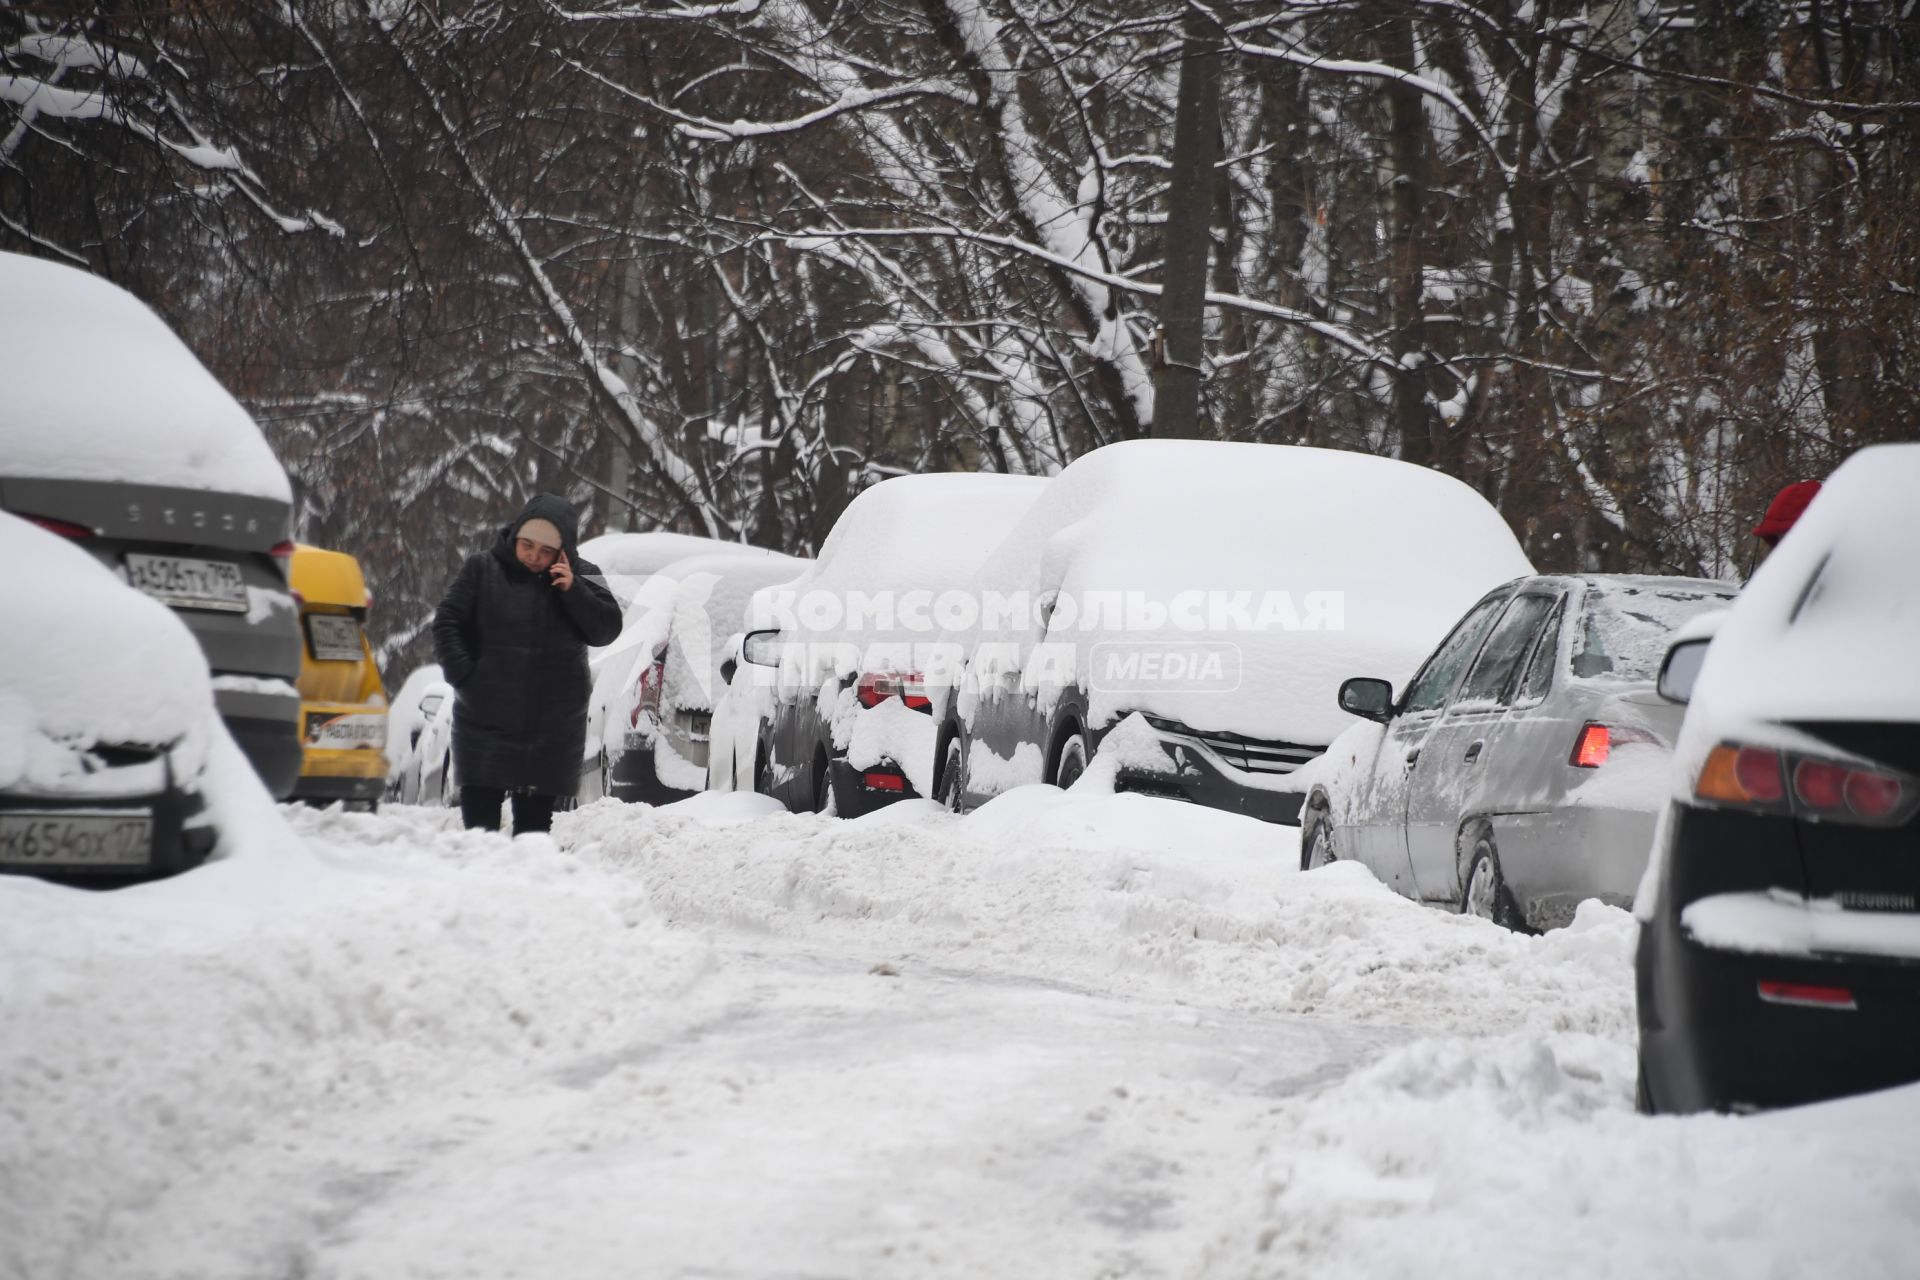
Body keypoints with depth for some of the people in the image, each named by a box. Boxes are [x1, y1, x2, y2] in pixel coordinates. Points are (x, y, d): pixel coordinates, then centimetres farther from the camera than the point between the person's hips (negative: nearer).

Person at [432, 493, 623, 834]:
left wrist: (574, 591, -15)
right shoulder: (482, 569, 0)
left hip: (552, 726, 1)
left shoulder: (580, 577, 5)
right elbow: (447, 623, 3)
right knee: (479, 814, -4)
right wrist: (463, 675, -9)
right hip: (486, 716, -1)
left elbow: (607, 630, -2)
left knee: (534, 818, 6)